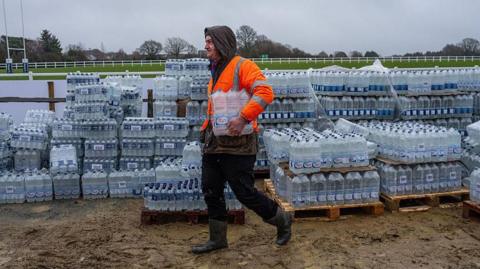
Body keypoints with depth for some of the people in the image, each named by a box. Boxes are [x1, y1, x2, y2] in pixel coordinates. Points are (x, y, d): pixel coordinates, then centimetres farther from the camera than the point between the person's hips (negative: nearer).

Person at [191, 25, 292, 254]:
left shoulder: (243, 66, -11)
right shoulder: (215, 71, 17)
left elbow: (265, 92, -26)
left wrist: (243, 118, -32)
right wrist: (207, 127, 18)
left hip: (236, 143, -9)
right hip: (214, 142, 9)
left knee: (244, 192, -3)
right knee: (211, 191, 11)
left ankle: (281, 220, 22)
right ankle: (217, 238, 26)